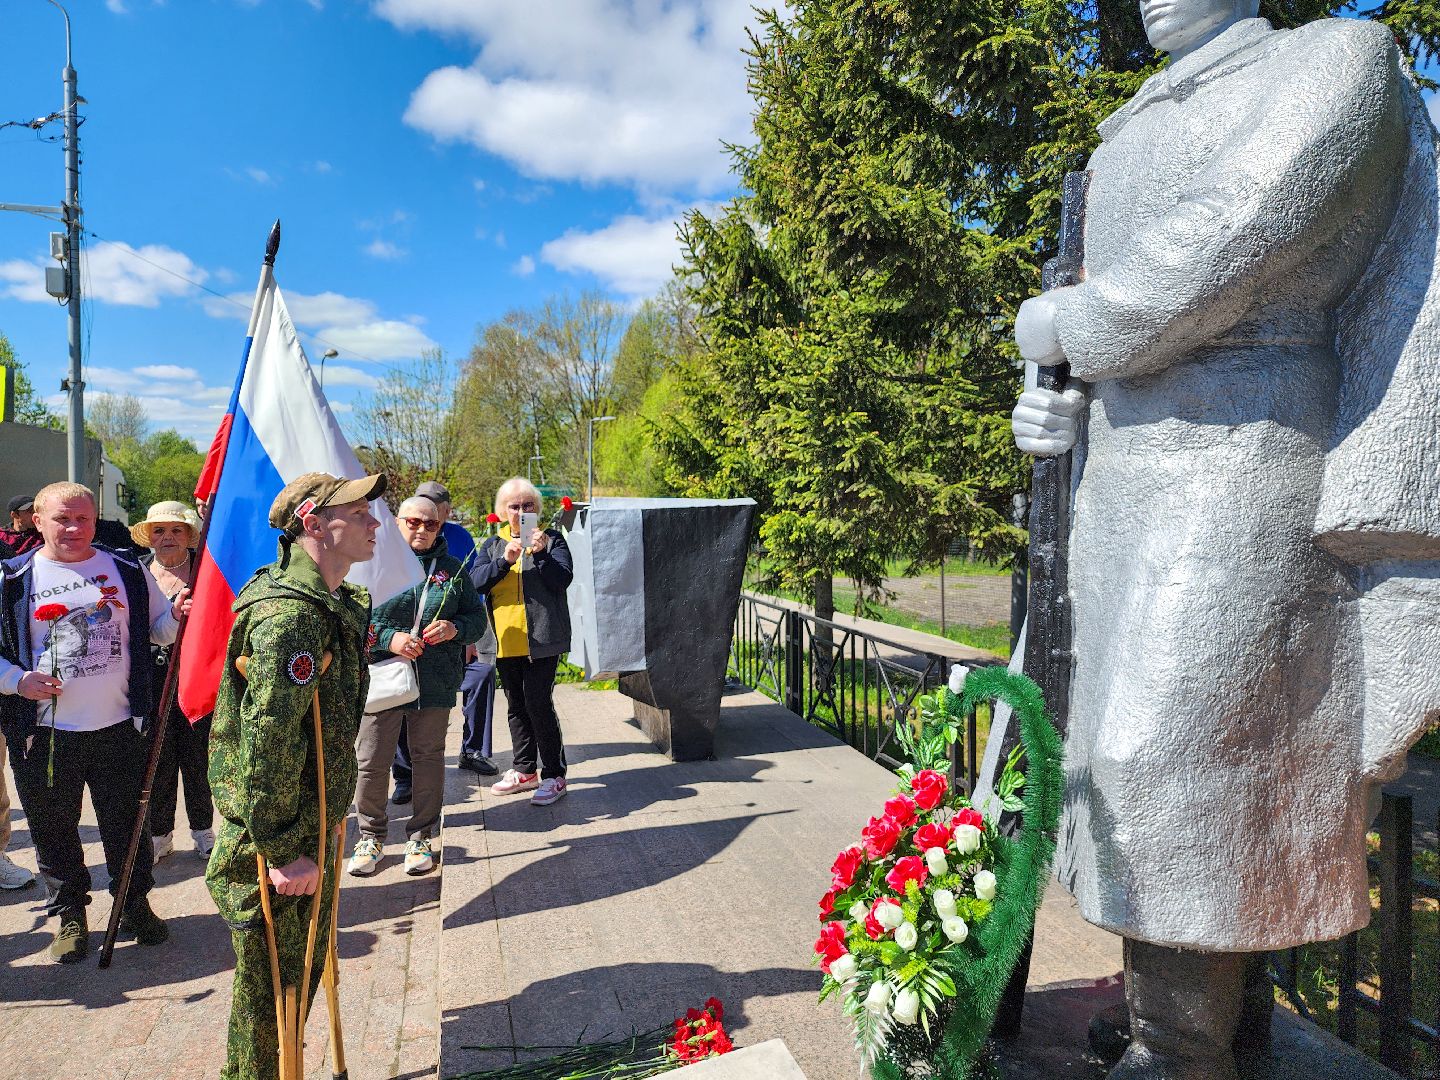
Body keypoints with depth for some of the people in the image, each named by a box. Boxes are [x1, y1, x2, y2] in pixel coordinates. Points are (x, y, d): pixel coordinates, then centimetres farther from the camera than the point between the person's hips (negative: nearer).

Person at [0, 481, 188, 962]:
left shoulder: (127, 571, 4)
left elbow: (157, 629, 12)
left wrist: (176, 614, -10)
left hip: (119, 727, 1)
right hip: (45, 734, -1)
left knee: (127, 823, 12)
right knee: (54, 829, 11)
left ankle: (135, 904, 30)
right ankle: (69, 914, 30)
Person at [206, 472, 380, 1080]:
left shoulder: (331, 605, 8)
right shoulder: (289, 614, -26)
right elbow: (269, 740, -28)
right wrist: (283, 851, -24)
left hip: (310, 830, 10)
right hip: (275, 846, -10)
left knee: (305, 971, 23)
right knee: (271, 989, 8)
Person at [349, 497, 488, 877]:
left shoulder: (453, 569, 10)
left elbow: (478, 617, 13)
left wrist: (456, 628, -8)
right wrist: (389, 638, -16)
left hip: (435, 684, 2)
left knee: (428, 757, 10)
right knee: (372, 760, 3)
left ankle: (421, 837, 25)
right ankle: (371, 837, 23)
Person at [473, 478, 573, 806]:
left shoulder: (551, 538, 3)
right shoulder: (493, 545, 13)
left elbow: (562, 580, -9)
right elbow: (476, 582, -1)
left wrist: (541, 553, -22)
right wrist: (504, 561, -17)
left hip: (540, 639, -5)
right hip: (505, 640, 5)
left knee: (538, 704, -10)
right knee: (517, 706, 14)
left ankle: (553, 775, 1)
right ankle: (524, 770, 27)